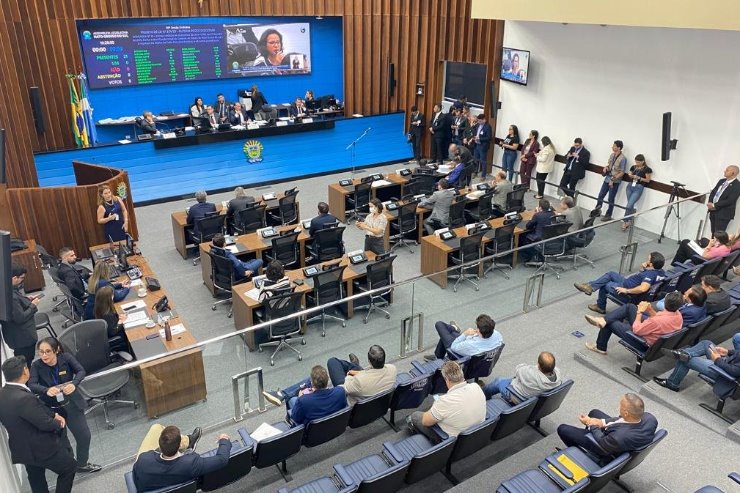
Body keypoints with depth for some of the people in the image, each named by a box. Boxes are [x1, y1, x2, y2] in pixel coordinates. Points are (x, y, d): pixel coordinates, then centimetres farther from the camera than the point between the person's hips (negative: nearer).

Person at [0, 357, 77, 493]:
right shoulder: (24, 398, -34)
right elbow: (45, 424, -25)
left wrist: (54, 414, 0)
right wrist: (59, 424, -5)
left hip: (22, 448, 9)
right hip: (41, 448, -9)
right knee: (70, 467, 14)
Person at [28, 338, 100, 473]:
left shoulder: (66, 358, -14)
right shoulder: (36, 366, -16)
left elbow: (81, 371, -19)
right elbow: (31, 385, -26)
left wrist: (74, 384, -39)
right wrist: (47, 390, -45)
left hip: (71, 405, 2)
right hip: (51, 409, -1)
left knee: (84, 436, 9)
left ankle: (82, 464, 32)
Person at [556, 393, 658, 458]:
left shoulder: (618, 437, -47)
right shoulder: (649, 418, -30)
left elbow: (602, 444, -23)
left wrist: (591, 424, -9)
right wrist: (603, 422, -11)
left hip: (607, 448, -6)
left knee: (562, 429, 6)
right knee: (594, 412, 28)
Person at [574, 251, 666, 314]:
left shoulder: (650, 275, -33)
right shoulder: (660, 271, -5)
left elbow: (643, 288, -48)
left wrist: (626, 290, -35)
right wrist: (643, 268, -9)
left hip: (628, 296, -9)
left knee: (604, 285, 12)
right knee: (611, 274, 17)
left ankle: (600, 307, 32)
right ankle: (590, 286, 17)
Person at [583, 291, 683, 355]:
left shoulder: (658, 321, -39)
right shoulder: (678, 314, -15)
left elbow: (636, 330, -25)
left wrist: (640, 312, -16)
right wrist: (650, 310, -9)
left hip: (644, 340, -8)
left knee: (610, 323, 7)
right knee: (629, 306, 7)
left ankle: (600, 347, 29)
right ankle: (603, 320, 3)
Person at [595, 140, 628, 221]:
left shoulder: (622, 158, -18)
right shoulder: (612, 155, 3)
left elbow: (622, 172, -16)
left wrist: (613, 180, -18)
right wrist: (605, 168, -3)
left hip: (615, 182, -7)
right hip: (607, 179, 7)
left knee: (611, 199, 5)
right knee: (600, 195, 12)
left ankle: (608, 215, 17)